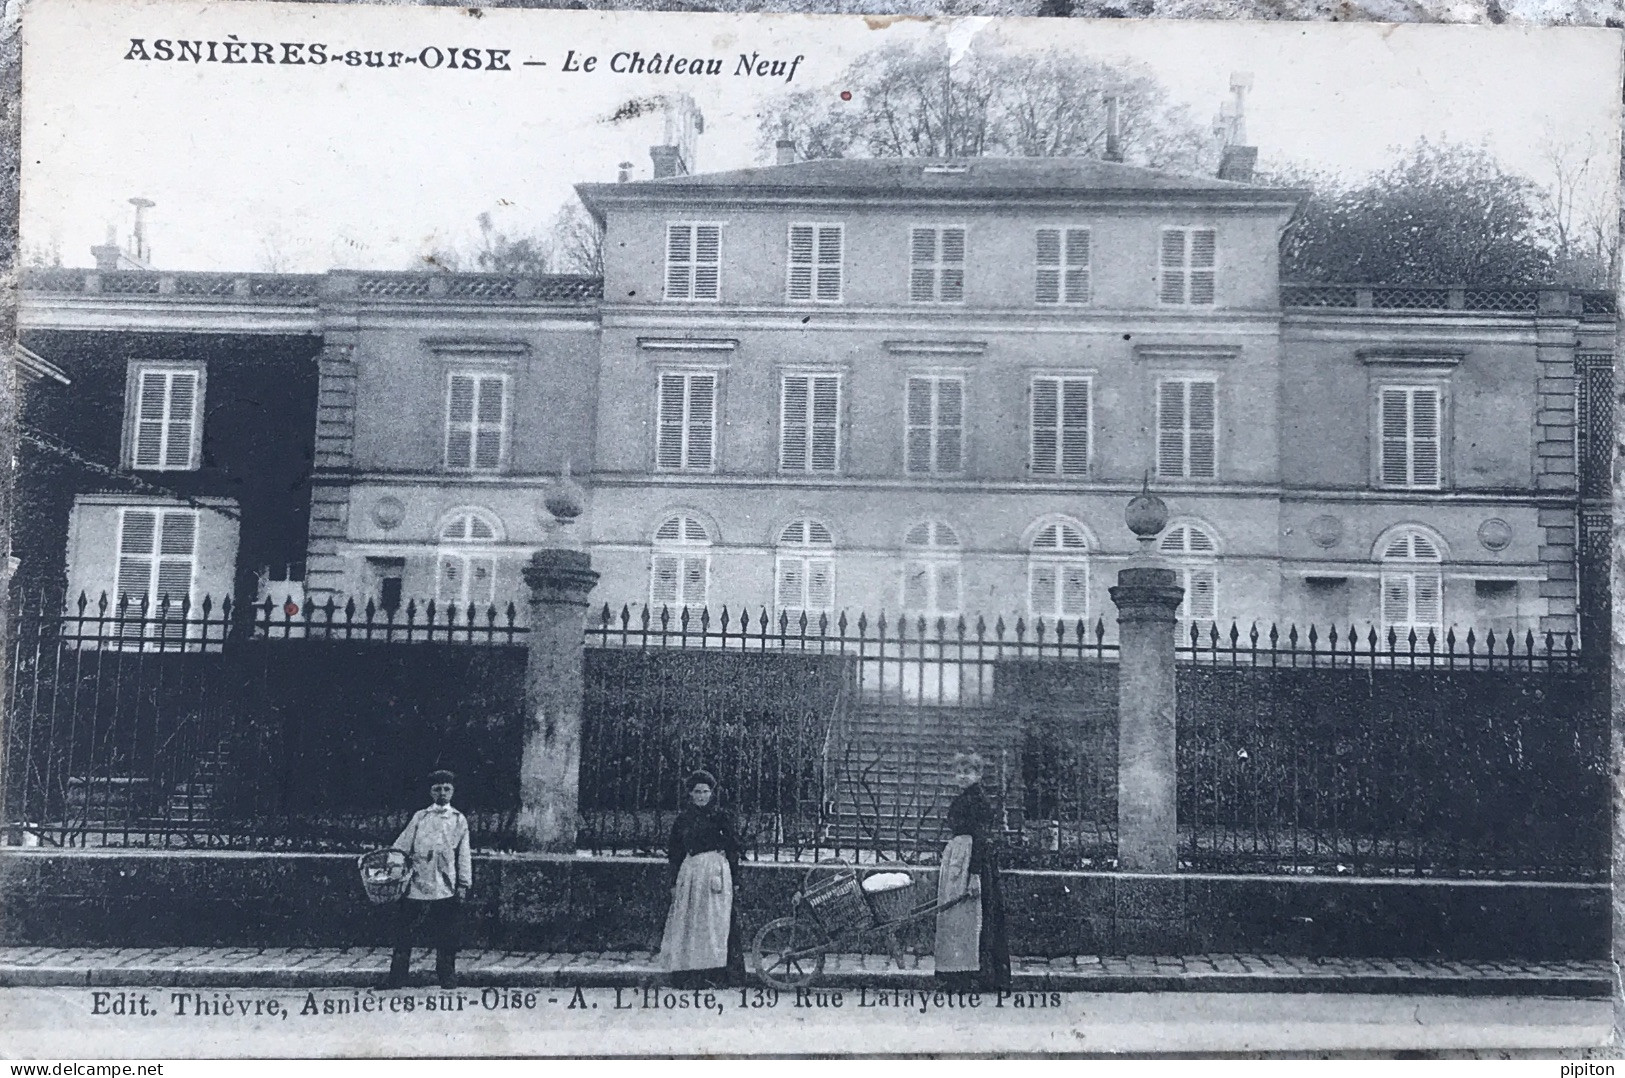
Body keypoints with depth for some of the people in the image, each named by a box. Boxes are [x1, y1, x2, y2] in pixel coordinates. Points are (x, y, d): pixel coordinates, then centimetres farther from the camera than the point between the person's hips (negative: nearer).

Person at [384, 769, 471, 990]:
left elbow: (464, 855, 9)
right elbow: (401, 848, 9)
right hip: (416, 886, 0)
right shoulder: (419, 817, 11)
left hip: (445, 888, 0)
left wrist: (463, 885, 2)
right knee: (404, 933, -1)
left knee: (446, 939, 1)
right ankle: (396, 982, 5)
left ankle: (448, 980, 12)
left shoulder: (459, 820, 11)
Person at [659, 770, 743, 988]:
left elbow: (733, 848, 3)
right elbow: (674, 852, 13)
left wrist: (731, 878, -3)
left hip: (715, 870, -3)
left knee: (712, 920, -6)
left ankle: (713, 974, -5)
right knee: (687, 922, -1)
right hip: (689, 871, 3)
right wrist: (674, 882, 8)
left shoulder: (720, 817, 3)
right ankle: (688, 973, 3)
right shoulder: (683, 818, 11)